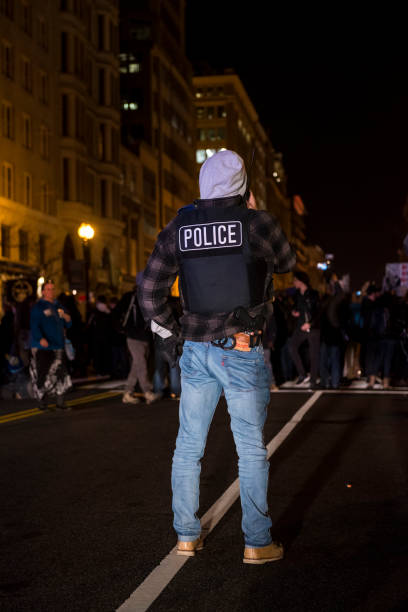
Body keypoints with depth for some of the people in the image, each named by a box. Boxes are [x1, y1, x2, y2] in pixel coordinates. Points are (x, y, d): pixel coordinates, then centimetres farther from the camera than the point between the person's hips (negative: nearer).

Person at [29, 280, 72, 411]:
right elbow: (34, 325, -12)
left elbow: (67, 325, 20)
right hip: (43, 347, -5)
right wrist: (40, 339, -28)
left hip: (58, 346, 5)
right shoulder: (38, 307, -1)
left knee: (61, 373, -1)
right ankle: (42, 400, 6)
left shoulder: (58, 306, 17)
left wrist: (66, 318, -3)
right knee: (43, 373, -6)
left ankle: (60, 401, 7)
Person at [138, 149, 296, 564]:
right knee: (251, 450, 5)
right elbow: (286, 263, 12)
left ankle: (186, 536, 20)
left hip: (195, 351, 4)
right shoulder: (258, 223, -8)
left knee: (188, 447, 12)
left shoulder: (177, 228, 3)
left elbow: (149, 290, 4)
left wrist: (169, 334, 13)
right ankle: (257, 543, 11)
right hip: (243, 351, -3)